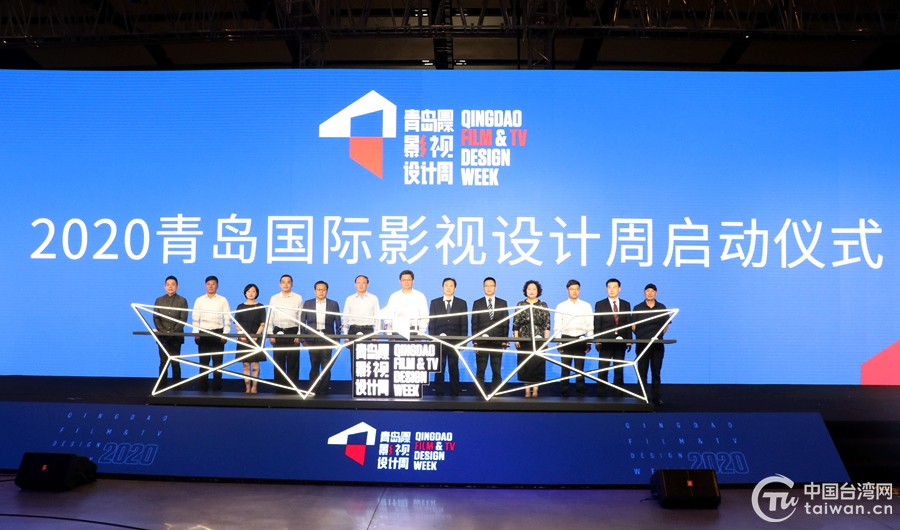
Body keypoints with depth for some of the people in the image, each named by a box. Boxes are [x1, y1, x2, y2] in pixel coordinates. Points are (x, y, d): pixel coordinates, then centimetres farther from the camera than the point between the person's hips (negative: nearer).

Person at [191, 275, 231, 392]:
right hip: (203, 334, 1)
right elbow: (195, 318, 6)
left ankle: (217, 388, 6)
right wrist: (196, 334, -3)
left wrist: (225, 334, -7)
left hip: (218, 333, -1)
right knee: (203, 362, 3)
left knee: (217, 362, 1)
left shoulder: (223, 300, 4)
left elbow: (228, 318, 1)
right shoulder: (199, 300, 7)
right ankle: (203, 388, 8)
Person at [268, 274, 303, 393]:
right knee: (278, 363, 5)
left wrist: (299, 335, -6)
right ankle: (279, 389, 11)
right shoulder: (274, 298, 8)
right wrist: (270, 335, 1)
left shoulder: (298, 298, 2)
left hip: (293, 332, -2)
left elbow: (301, 318, 1)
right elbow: (270, 317, 8)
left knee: (293, 363, -1)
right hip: (278, 332, 2)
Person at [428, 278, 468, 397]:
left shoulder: (462, 303, 7)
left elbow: (464, 324, 4)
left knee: (454, 370, 4)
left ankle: (454, 395, 9)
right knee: (439, 370, 2)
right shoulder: (435, 303, 8)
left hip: (455, 342, 0)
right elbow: (431, 323, 5)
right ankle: (439, 395, 7)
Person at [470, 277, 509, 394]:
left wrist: (505, 340, -2)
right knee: (480, 372, -1)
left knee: (497, 372, 1)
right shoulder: (477, 303, 8)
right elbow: (474, 324, 4)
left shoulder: (503, 303, 10)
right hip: (482, 342, 0)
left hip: (497, 342, 0)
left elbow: (506, 323, 7)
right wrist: (475, 341, -3)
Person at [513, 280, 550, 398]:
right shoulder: (520, 305, 7)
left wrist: (546, 339, -4)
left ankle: (535, 390, 4)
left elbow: (547, 324, 3)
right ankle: (527, 390, 7)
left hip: (539, 340, 0)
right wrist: (516, 339, -2)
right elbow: (515, 324, 5)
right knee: (525, 364, 0)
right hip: (524, 339, 1)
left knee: (538, 364, -3)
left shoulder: (543, 305, 6)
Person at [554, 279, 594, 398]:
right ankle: (564, 393, 8)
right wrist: (558, 342, -2)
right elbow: (557, 326, 3)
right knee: (565, 369, 2)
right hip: (566, 339, 0)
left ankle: (580, 393, 7)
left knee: (580, 369, 1)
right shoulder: (561, 306, 4)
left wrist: (589, 342, 0)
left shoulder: (586, 306, 5)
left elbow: (590, 325, 5)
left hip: (581, 340, 0)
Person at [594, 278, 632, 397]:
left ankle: (618, 394, 11)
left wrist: (629, 340, 1)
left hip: (621, 342, 2)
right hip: (605, 342, -2)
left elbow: (629, 324, 9)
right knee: (603, 370, -1)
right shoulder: (600, 305, 4)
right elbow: (596, 325, 1)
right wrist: (597, 340, -6)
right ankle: (602, 395, 4)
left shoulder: (626, 305, 10)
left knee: (619, 370, 5)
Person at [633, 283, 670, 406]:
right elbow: (633, 326, 6)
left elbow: (666, 325, 12)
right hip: (642, 344, -1)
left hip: (657, 344, 1)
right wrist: (639, 335, -2)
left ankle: (656, 396, 9)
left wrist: (660, 334, 2)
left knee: (656, 371, 3)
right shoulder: (638, 308, 3)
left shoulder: (661, 307, 7)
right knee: (642, 372, 2)